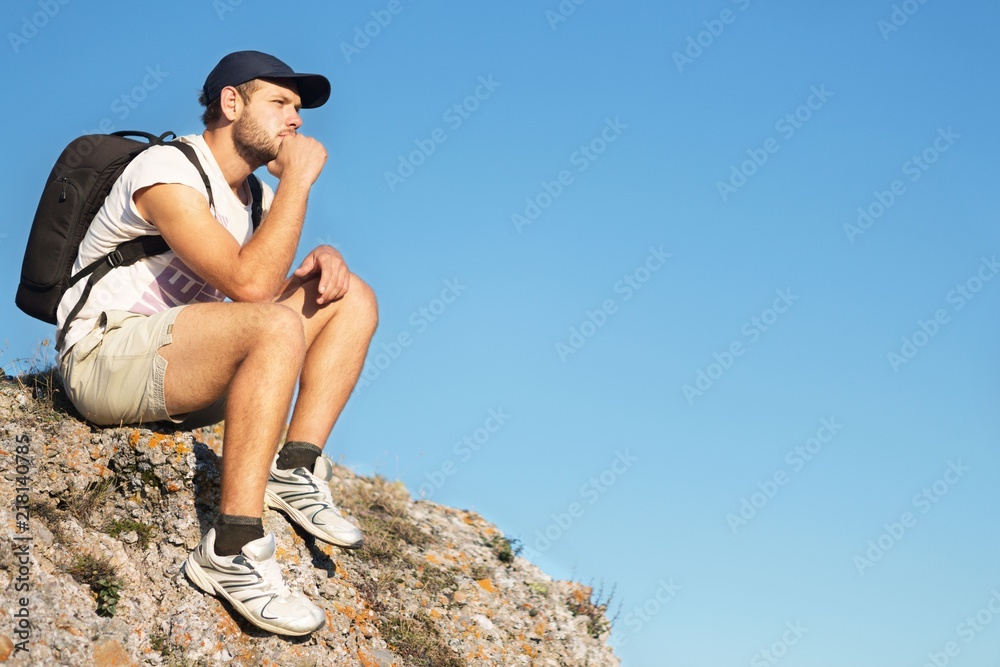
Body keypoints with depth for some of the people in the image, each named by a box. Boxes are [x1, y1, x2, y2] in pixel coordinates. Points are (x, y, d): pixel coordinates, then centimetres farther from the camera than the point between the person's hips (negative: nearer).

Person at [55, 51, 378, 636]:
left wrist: (322, 260, -8)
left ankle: (295, 470, -8)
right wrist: (298, 178, -20)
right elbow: (249, 285, -27)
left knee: (353, 297, 4)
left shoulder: (254, 192, 14)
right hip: (104, 359, -9)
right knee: (275, 327, -35)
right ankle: (231, 551, -36)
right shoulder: (168, 171, -15)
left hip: (182, 368, 9)